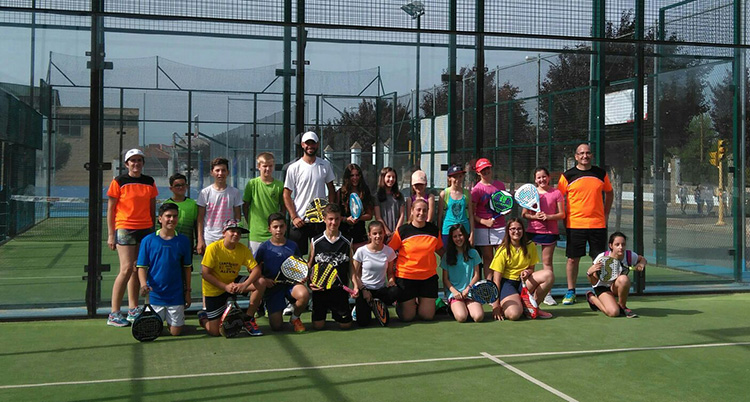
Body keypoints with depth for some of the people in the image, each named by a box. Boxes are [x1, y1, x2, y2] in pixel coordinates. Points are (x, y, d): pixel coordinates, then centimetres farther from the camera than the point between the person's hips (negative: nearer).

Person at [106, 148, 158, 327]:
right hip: (124, 228, -5)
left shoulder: (149, 182, 11)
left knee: (137, 269, 9)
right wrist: (111, 234, -5)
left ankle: (133, 310, 17)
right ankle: (114, 314, -8)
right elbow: (110, 209, -1)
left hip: (145, 229, 5)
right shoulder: (119, 181, -2)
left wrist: (153, 229, 14)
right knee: (127, 268, -13)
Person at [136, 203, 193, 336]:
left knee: (175, 332, 2)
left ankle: (171, 319, 35)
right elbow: (142, 267, -2)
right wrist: (143, 284, -20)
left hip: (176, 295, 1)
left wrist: (187, 291, 7)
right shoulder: (148, 240, -4)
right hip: (154, 294, -1)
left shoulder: (183, 240, 1)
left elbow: (187, 267, 7)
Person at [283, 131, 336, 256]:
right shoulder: (294, 168, -2)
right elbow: (286, 195, -2)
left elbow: (331, 190, 13)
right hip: (300, 221, -2)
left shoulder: (325, 165, 6)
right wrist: (294, 217, -10)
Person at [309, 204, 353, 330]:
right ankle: (323, 312, 33)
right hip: (320, 288, -1)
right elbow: (310, 266, 7)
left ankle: (335, 313, 35)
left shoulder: (347, 243, 4)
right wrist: (310, 281, -11)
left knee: (345, 325, 1)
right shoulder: (315, 242, 1)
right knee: (318, 325, -2)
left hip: (340, 289, 1)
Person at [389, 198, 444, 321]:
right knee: (407, 317, 0)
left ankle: (419, 303, 33)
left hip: (429, 276, 3)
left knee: (428, 316, 2)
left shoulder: (434, 230, 3)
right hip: (406, 277, -2)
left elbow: (440, 249, 18)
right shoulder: (402, 231, -6)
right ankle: (400, 304, 33)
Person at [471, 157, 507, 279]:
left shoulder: (500, 185, 8)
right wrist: (484, 221, -18)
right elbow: (472, 213, -5)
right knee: (487, 259, 1)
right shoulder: (477, 189, -4)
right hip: (482, 228, -3)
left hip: (500, 227, 3)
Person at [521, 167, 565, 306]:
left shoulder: (556, 193, 3)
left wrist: (549, 217, -14)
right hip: (532, 231, 1)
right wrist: (534, 216, -13)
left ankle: (547, 294, 4)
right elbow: (524, 214, 6)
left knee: (547, 262, 1)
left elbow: (562, 214, 2)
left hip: (550, 231, -1)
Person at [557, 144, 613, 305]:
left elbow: (609, 192, 20)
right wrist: (565, 217, -1)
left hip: (598, 224, 2)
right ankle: (571, 292, 12)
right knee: (573, 258, 2)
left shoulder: (601, 173, 7)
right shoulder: (567, 175, 1)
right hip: (574, 224, -2)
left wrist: (606, 213, 12)